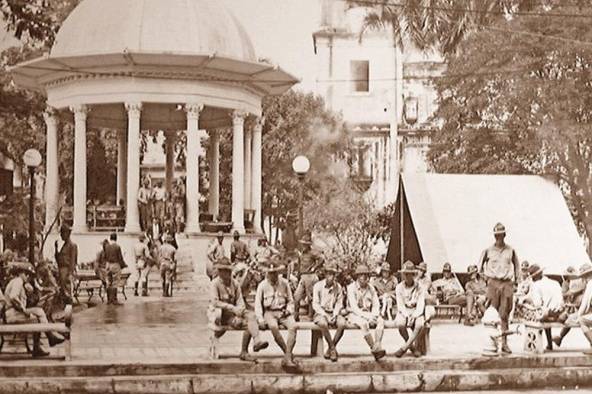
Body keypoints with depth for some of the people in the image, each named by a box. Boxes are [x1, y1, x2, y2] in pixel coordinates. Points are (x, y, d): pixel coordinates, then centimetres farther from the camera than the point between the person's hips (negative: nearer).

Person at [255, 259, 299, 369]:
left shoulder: (284, 283, 9)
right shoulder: (262, 285, 4)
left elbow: (290, 301, 17)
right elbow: (258, 303, 4)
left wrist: (288, 311, -3)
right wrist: (260, 319, -9)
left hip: (283, 312, 1)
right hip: (270, 312, -1)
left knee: (293, 326, -30)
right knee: (274, 327, -35)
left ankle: (287, 358, -35)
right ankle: (289, 353, -24)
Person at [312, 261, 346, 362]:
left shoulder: (338, 287, 6)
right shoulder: (318, 286, -3)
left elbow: (339, 304, 7)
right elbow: (315, 304, -6)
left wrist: (335, 315, -11)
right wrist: (325, 315, -17)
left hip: (334, 313, 3)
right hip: (320, 313, -3)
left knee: (342, 323, -30)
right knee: (323, 323, -38)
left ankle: (330, 349, -17)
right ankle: (333, 349, -22)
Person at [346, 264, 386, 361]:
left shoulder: (371, 288, 10)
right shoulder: (351, 288, -7)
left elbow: (376, 305, 6)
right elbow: (353, 307, -15)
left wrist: (373, 316, -14)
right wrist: (366, 316, -24)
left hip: (368, 314, 5)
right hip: (355, 314, -5)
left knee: (381, 321, -25)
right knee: (364, 323, -37)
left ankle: (377, 347, -37)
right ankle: (374, 348, -33)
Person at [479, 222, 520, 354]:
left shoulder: (510, 250, 8)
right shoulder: (488, 250, 3)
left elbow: (516, 264, 23)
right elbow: (480, 264, 17)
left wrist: (515, 278, 14)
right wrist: (484, 276, 9)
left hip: (507, 284, 1)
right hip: (493, 283, -1)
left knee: (505, 314, -1)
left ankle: (504, 343, 1)